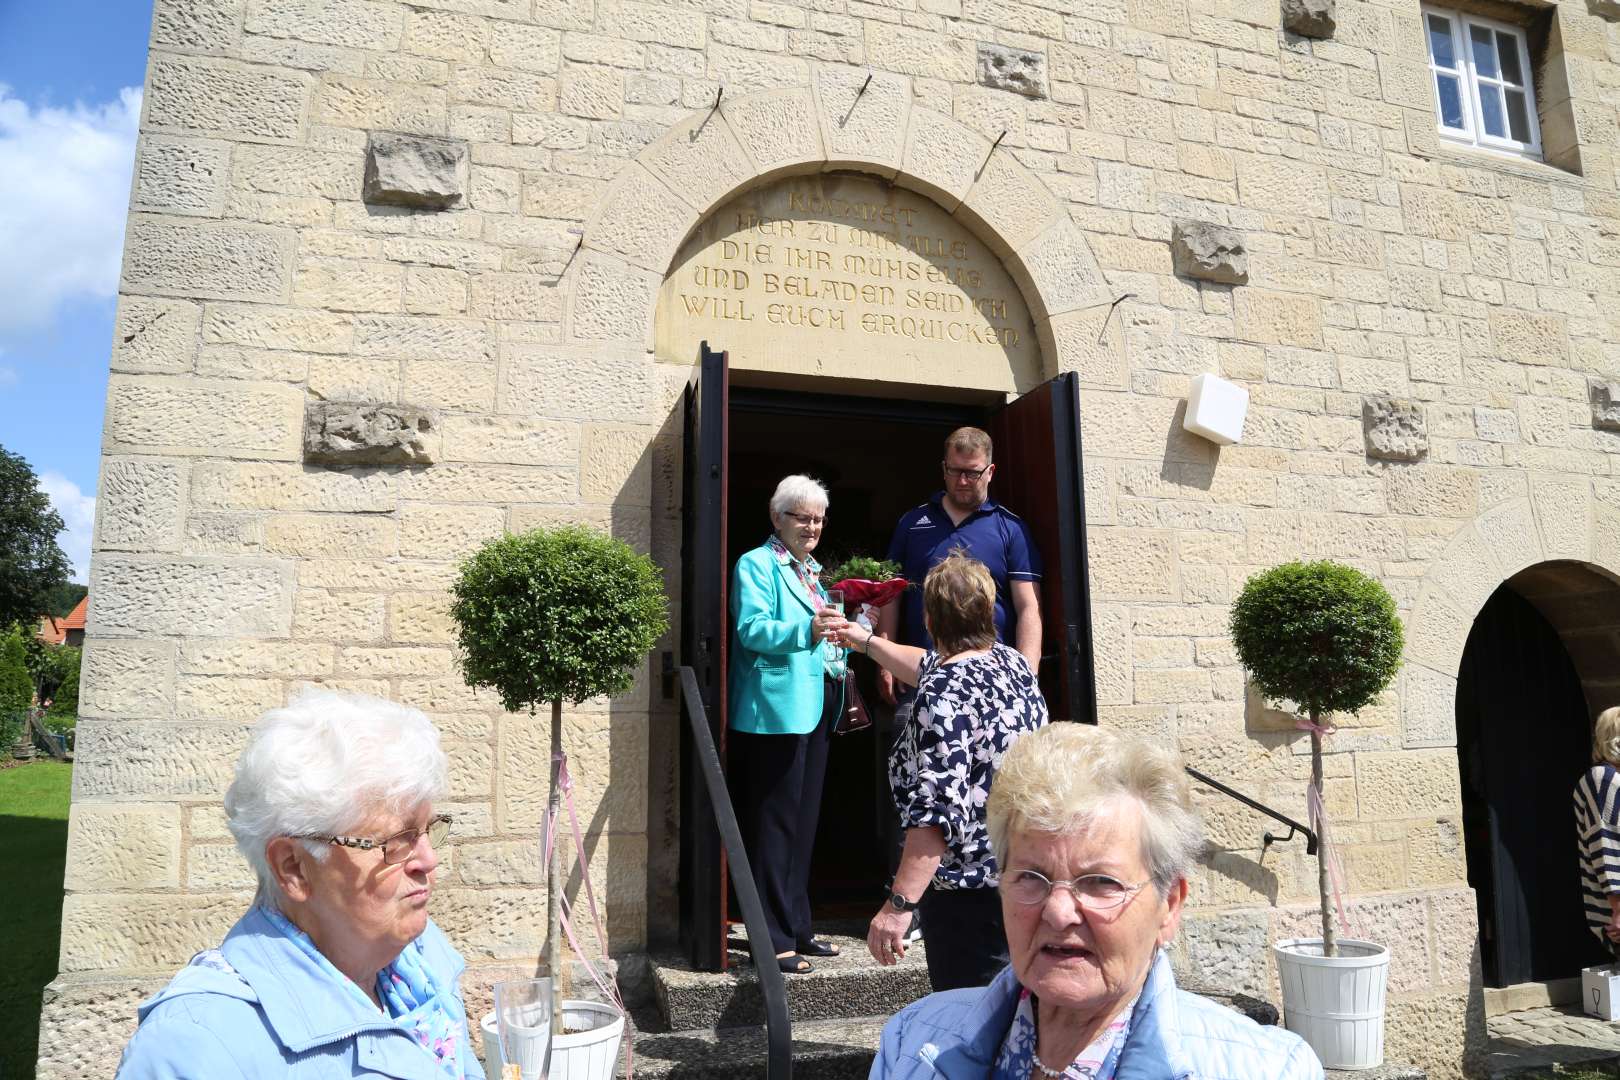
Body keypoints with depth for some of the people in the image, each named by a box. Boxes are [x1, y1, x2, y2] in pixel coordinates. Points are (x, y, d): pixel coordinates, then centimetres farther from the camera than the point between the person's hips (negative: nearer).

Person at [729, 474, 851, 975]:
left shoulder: (812, 569, 20)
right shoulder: (756, 565, -6)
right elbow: (752, 629, -19)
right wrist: (807, 630, -32)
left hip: (814, 707, 9)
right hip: (775, 710, -9)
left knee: (803, 821, 15)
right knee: (773, 824, -5)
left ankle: (797, 927, 26)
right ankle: (772, 940, 3)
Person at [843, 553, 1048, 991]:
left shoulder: (944, 694, -20)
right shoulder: (1011, 661, 7)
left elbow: (939, 809, -27)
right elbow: (929, 664, 27)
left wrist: (898, 904, -25)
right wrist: (867, 641, 38)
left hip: (975, 889, -9)